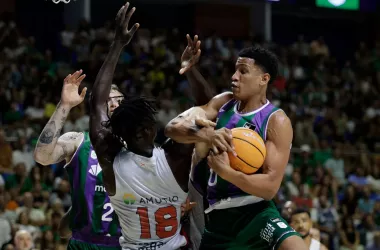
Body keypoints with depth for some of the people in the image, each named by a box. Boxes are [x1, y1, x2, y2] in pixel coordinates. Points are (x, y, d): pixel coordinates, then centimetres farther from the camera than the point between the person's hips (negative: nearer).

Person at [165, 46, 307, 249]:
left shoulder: (276, 121, -9)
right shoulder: (223, 103, 7)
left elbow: (270, 186, -17)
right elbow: (172, 128, -6)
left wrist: (226, 171, -34)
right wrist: (206, 135, -28)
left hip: (255, 212, -5)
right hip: (217, 217, 6)